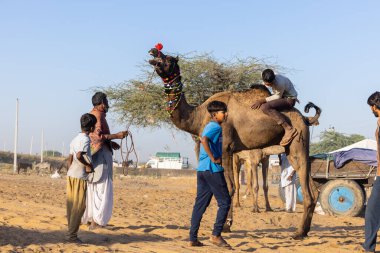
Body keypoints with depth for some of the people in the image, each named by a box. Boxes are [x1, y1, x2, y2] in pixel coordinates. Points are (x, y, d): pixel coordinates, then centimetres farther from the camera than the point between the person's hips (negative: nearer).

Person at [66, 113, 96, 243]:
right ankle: (72, 234, -3)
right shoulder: (86, 139, -12)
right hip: (80, 177, -8)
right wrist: (88, 165, -12)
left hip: (71, 175, 8)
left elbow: (70, 159, 15)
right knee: (79, 206, -3)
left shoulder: (75, 139, 14)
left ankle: (70, 231, 15)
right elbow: (79, 155, -26)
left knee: (71, 205, 11)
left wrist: (70, 172, 19)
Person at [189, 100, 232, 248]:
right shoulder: (216, 127, -9)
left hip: (201, 169, 9)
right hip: (212, 169, -9)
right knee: (224, 202, -2)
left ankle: (193, 239, 8)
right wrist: (214, 159, -19)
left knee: (200, 204, 8)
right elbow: (204, 140, -27)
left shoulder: (208, 126, 19)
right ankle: (216, 235, -5)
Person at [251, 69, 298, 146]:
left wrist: (262, 100, -21)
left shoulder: (279, 83, -32)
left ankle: (288, 129, -33)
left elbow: (278, 97, -17)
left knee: (265, 107, -29)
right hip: (282, 96, 10)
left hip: (289, 99, -10)